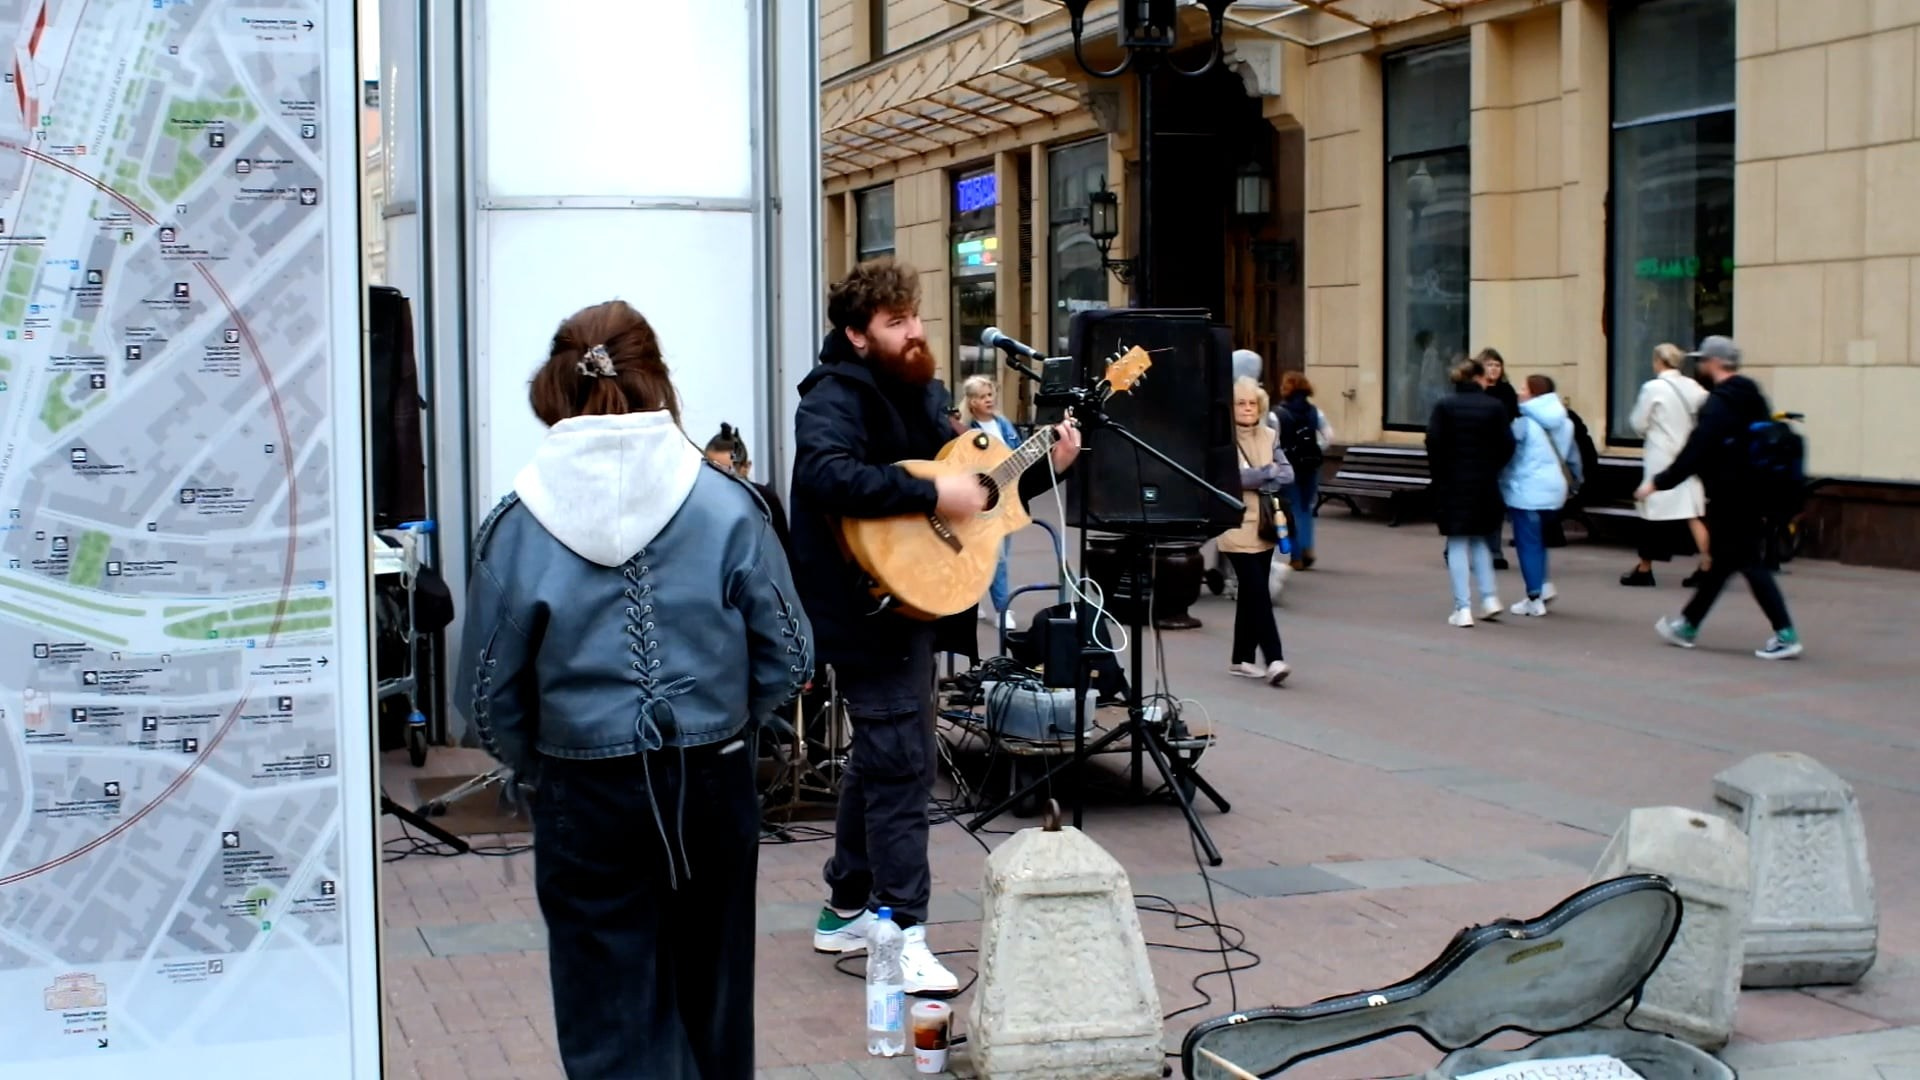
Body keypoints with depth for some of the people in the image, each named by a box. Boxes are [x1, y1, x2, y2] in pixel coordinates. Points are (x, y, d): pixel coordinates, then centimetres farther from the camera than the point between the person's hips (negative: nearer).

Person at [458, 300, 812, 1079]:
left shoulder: (520, 523, -9)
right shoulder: (725, 503, -8)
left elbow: (490, 694, -5)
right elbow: (789, 657, -3)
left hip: (587, 795, -2)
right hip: (713, 783, 2)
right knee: (711, 1000, 21)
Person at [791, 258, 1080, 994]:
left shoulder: (919, 394, 13)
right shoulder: (835, 397, -16)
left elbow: (974, 482, 21)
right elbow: (825, 473, -36)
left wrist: (1044, 467, 7)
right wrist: (932, 496, -34)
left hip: (907, 599, 10)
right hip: (868, 606, -10)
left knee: (878, 757, 17)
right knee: (901, 765, -10)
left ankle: (847, 910, 29)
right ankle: (903, 933, -7)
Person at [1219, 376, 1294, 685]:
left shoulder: (1269, 436, 10)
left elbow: (1287, 474, 2)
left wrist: (1255, 479, -14)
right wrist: (1268, 471, -9)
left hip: (1265, 527, 6)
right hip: (1238, 527, -6)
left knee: (1251, 593, 10)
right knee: (1259, 593, -12)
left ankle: (1243, 658, 19)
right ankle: (1273, 659, -16)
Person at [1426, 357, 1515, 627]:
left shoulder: (1445, 406, -3)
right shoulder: (1495, 407, -2)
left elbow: (1434, 442, -10)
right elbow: (1507, 445, -5)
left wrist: (1440, 473, 2)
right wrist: (1491, 469, 9)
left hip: (1453, 483, -2)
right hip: (1484, 484, 2)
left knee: (1457, 544, 2)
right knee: (1479, 540, 19)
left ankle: (1463, 608, -3)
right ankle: (1490, 597, 10)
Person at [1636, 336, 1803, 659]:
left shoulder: (1718, 405, -17)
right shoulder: (1754, 400, 12)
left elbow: (1693, 453, -21)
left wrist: (1658, 483, -14)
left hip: (1729, 499, -9)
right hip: (1752, 496, 9)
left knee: (1750, 564, -7)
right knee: (1721, 562, 17)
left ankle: (1785, 636, -10)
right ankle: (1688, 624, 29)